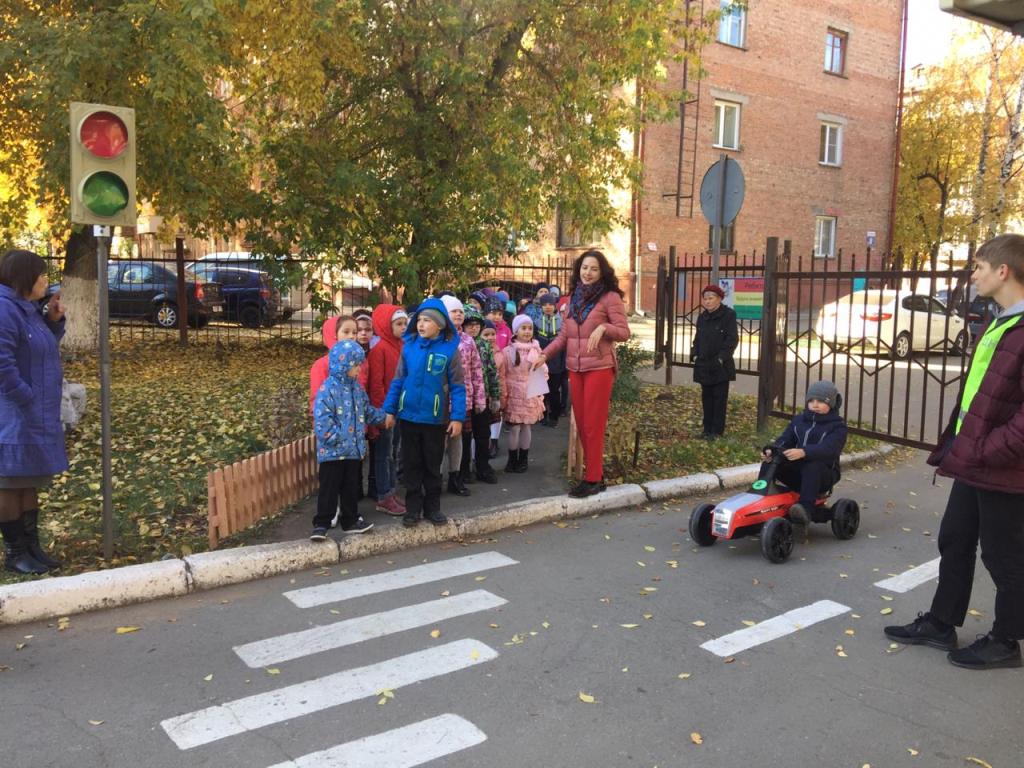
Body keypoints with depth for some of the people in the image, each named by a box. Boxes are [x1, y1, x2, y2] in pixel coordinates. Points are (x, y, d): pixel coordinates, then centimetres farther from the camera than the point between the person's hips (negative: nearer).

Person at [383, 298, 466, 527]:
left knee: (433, 465, 12)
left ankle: (433, 507, 25)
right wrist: (390, 410, 1)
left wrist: (457, 417, -10)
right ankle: (413, 507, 22)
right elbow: (398, 380, 3)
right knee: (411, 465, 11)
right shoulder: (409, 346, -3)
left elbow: (457, 386, -6)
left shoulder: (450, 349, -9)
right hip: (409, 416, 2)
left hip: (435, 418, -2)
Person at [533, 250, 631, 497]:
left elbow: (624, 332, -10)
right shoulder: (574, 297, 13)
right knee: (581, 424, 8)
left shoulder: (610, 297, -5)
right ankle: (593, 473, 18)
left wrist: (603, 328, -26)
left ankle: (594, 478, 4)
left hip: (599, 367, -6)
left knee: (593, 425, -4)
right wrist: (545, 355, 7)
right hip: (575, 368, 6)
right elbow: (564, 335, 16)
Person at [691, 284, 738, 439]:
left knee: (719, 398, 0)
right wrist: (694, 354, 4)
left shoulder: (728, 315, -9)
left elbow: (732, 339, -13)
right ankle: (707, 428, 18)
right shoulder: (702, 317, 11)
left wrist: (721, 358, -18)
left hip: (720, 366, -6)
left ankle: (717, 430, 4)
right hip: (704, 364, 6)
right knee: (706, 397, 10)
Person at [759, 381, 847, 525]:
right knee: (769, 464, -17)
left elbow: (827, 449, -23)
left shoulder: (837, 426, -4)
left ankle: (805, 510, -47)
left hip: (823, 475, -5)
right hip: (796, 470, 5)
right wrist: (772, 450, -22)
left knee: (812, 466, -38)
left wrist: (803, 452, -42)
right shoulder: (799, 420, 15)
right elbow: (785, 439, 2)